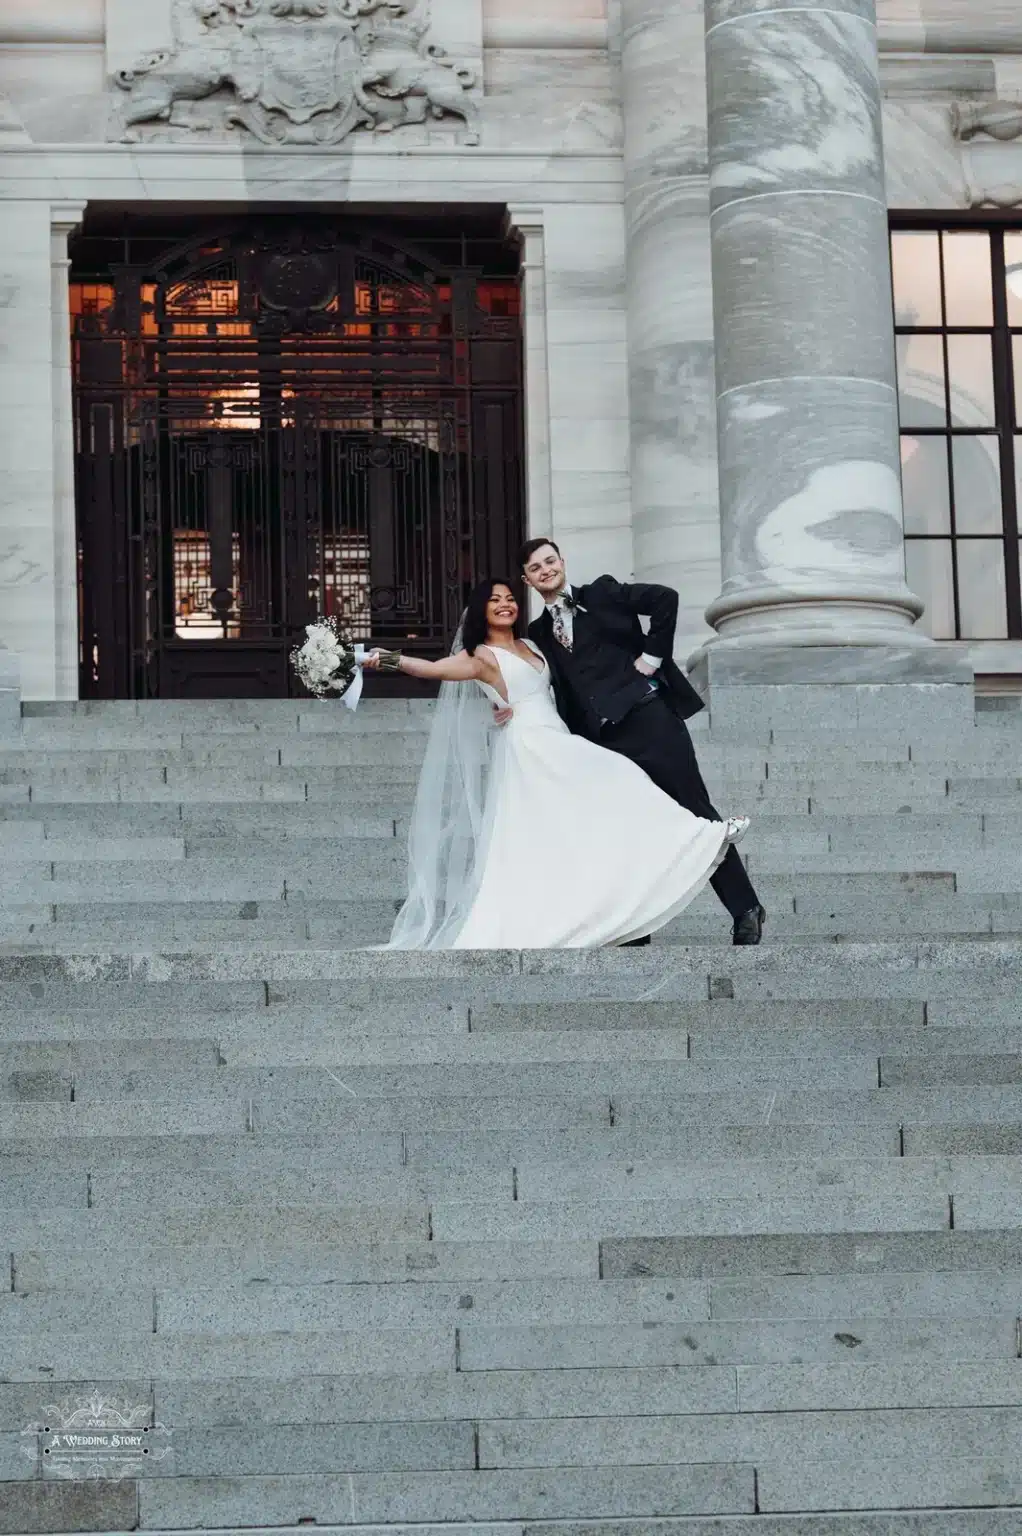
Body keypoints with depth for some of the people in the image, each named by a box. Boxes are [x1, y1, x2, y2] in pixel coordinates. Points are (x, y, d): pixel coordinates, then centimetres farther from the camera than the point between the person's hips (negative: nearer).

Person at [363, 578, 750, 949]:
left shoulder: (530, 646, 20)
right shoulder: (482, 657, -3)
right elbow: (436, 668, -19)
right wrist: (388, 660, -35)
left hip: (558, 747, 7)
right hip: (528, 750, -7)